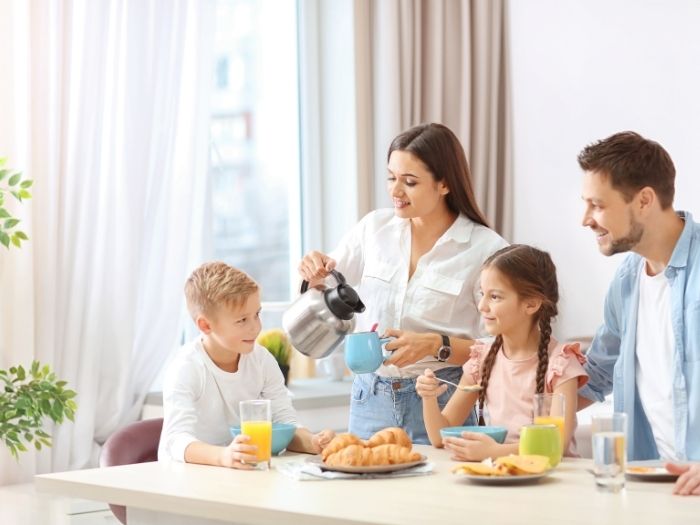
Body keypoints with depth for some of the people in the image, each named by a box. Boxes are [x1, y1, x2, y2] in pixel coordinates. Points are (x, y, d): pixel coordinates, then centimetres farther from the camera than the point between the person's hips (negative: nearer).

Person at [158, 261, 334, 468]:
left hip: (247, 473, 4)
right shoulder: (185, 369, -16)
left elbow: (285, 421, 1)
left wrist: (311, 442, -21)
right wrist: (224, 456, -46)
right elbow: (176, 440, -28)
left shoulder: (262, 360, -1)